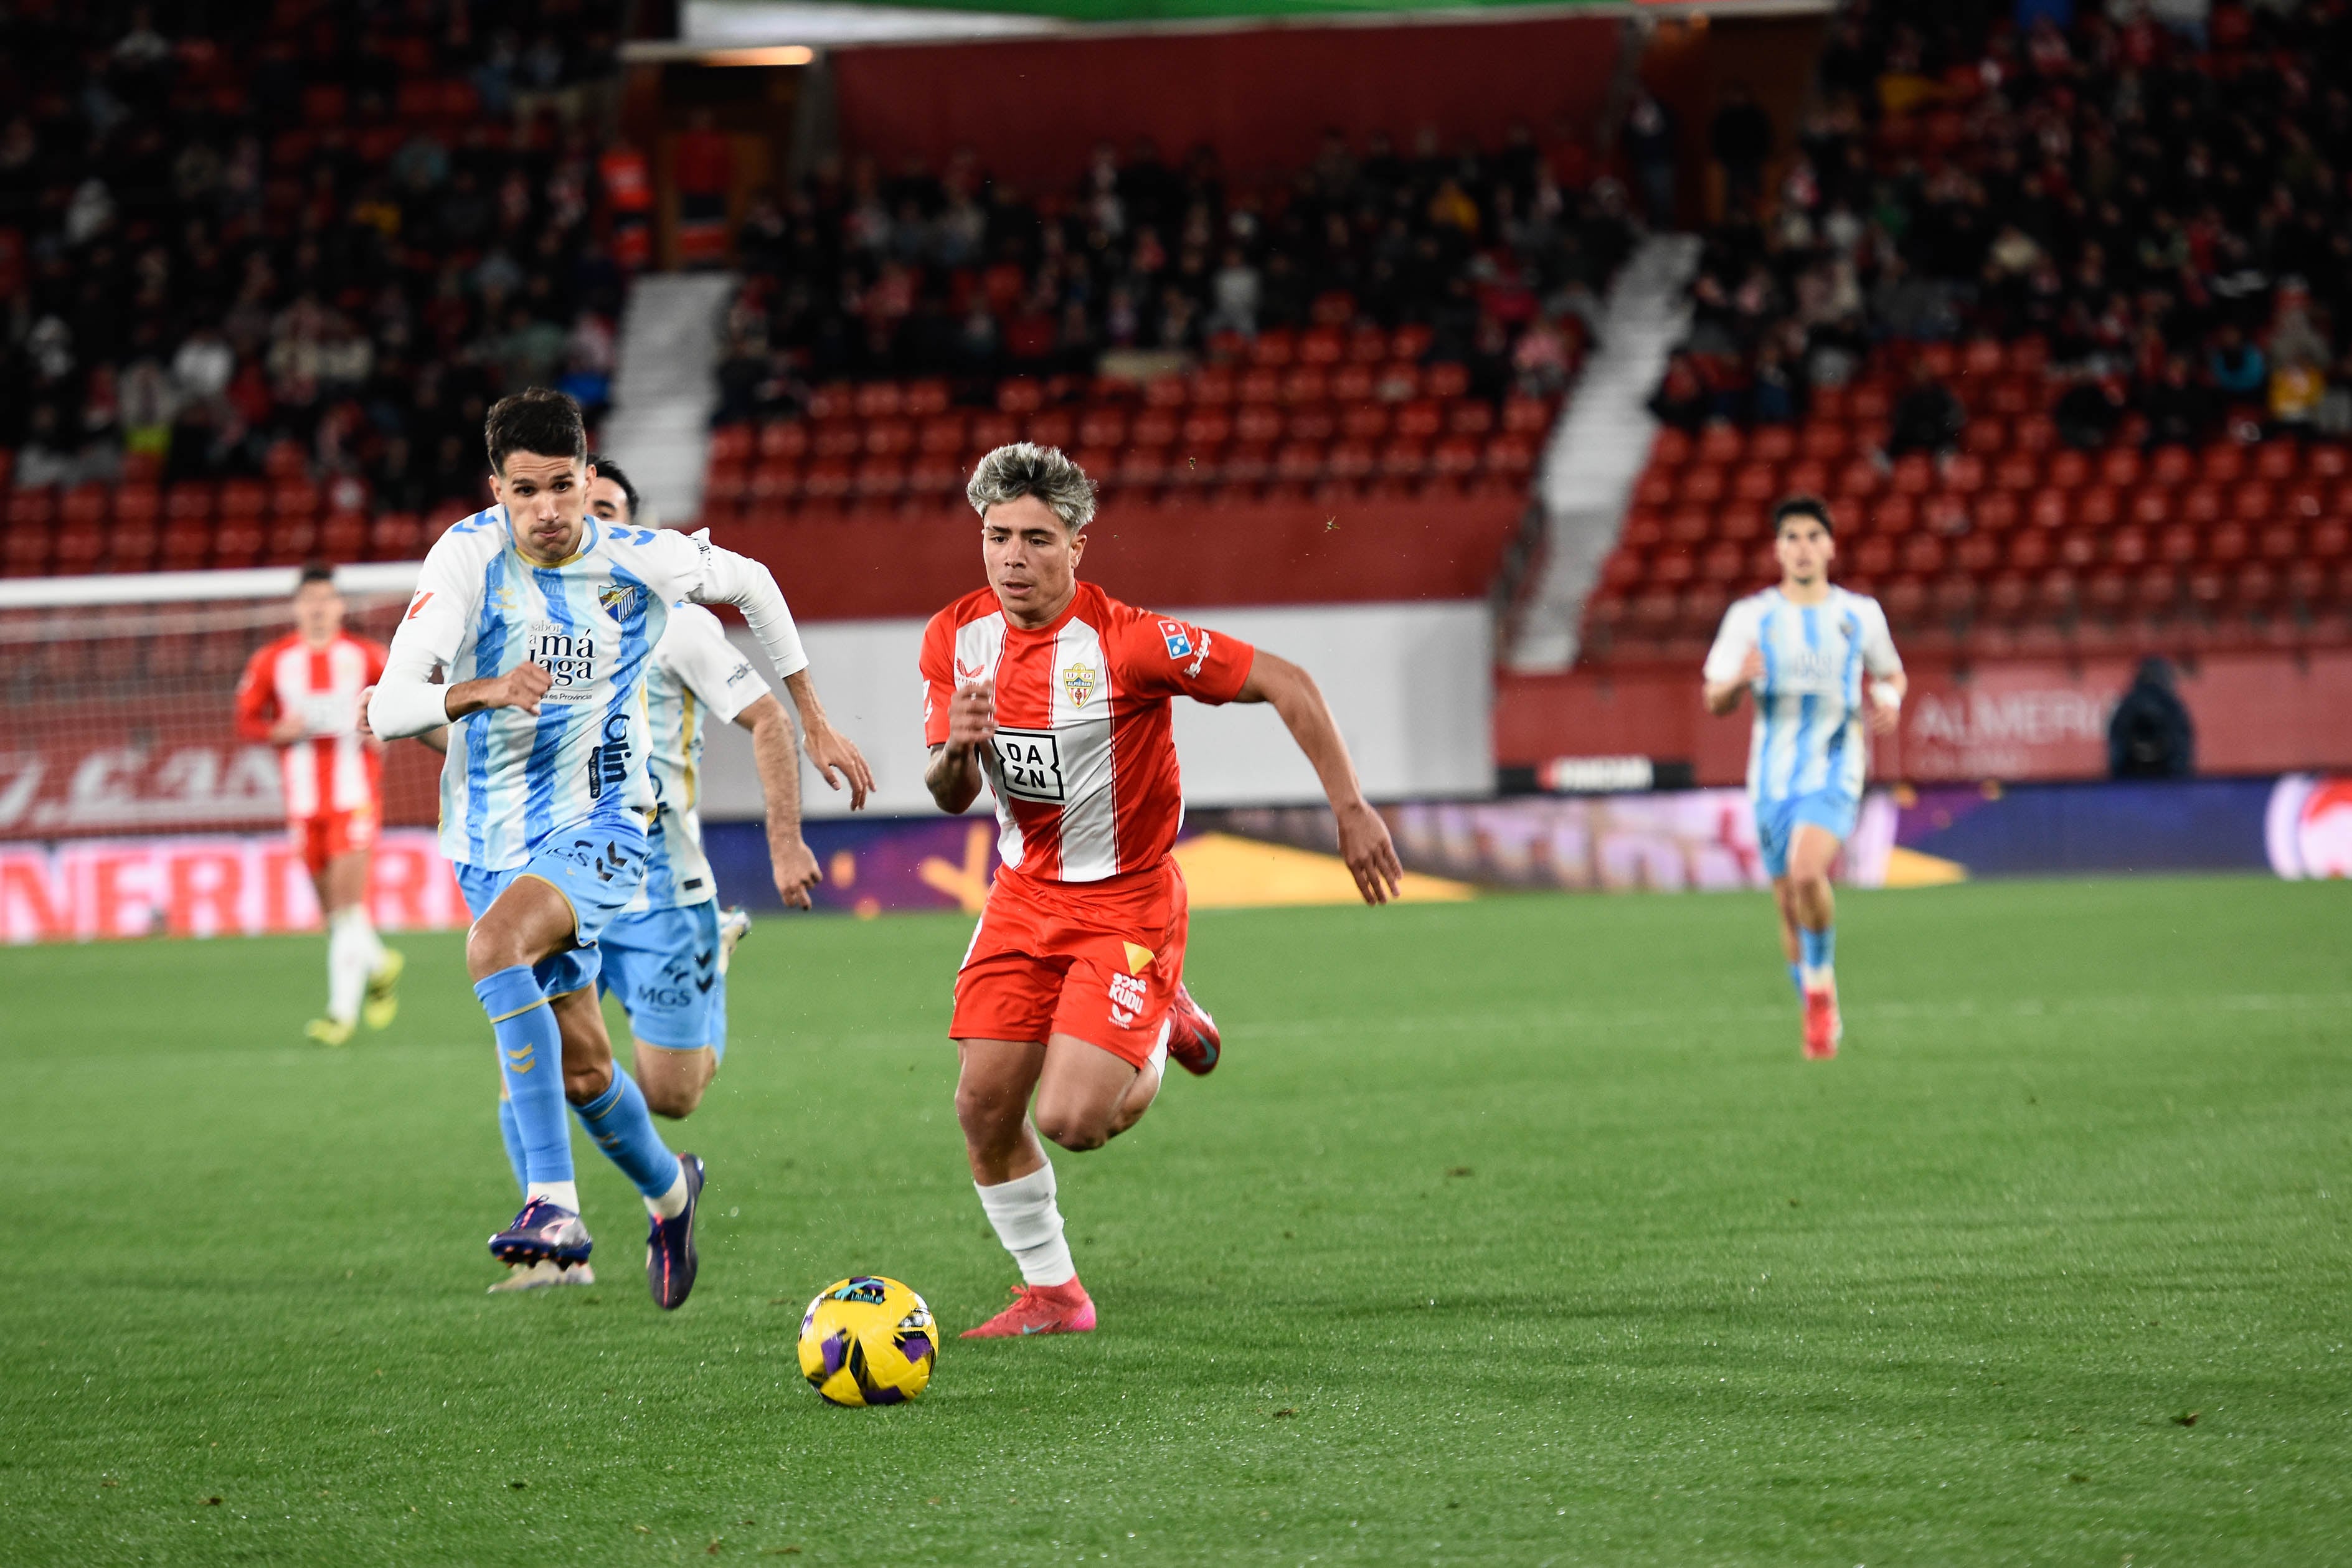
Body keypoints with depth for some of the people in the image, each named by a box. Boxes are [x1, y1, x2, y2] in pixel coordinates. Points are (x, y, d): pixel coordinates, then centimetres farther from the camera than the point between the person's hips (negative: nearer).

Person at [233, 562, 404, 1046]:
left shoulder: (366, 656, 0)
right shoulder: (271, 662, 3)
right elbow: (247, 719, 7)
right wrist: (281, 730, -12)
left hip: (356, 794, -3)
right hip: (304, 801, 3)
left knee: (346, 899, -14)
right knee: (332, 908, 7)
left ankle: (343, 1010, -14)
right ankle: (381, 965, 35)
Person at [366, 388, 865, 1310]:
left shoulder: (640, 561, -9)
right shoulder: (468, 556, -12)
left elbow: (751, 584, 13)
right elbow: (388, 710, -19)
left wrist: (813, 722, 18)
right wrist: (480, 692, -39)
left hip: (600, 828, -3)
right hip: (492, 839, 3)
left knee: (494, 947, -33)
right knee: (580, 1068, 12)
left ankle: (553, 1201, -36)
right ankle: (668, 1190, 43)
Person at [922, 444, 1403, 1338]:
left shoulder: (1125, 641, -23)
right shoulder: (956, 638, -5)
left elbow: (1286, 685, -19)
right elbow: (951, 797, 2)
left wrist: (1350, 809, -19)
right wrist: (957, 746, -21)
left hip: (1126, 903, -5)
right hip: (1025, 890, 5)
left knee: (1071, 1122, -17)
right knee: (984, 1106, -3)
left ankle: (1158, 1038, 17)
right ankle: (1050, 1294, 18)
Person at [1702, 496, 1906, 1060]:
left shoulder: (1861, 614, 5)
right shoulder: (1750, 617, 3)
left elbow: (1891, 674, 23)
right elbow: (1715, 702, 2)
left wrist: (1890, 701, -1)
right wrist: (1739, 681, -20)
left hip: (1834, 774, -2)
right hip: (1773, 776, 2)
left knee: (1806, 871, -28)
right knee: (1789, 904, 5)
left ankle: (1821, 981, -8)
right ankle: (1819, 1015, 24)